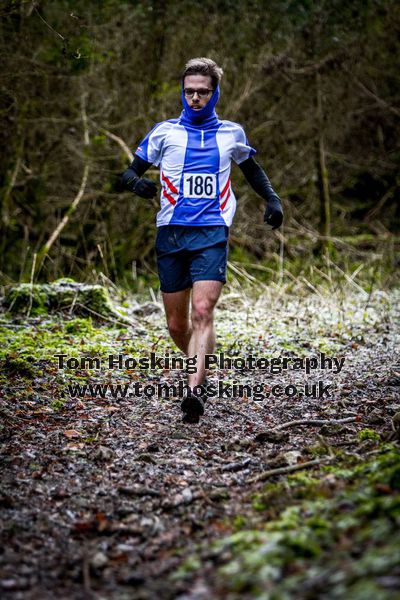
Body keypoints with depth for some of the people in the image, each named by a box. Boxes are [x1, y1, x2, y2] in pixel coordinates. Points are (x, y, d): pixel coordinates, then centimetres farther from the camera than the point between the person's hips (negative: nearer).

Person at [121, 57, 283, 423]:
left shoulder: (231, 134, 10)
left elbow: (252, 170, 28)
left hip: (212, 233, -1)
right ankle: (202, 370, 32)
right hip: (171, 232, 1)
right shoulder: (165, 132, 7)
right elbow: (131, 171, 7)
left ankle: (194, 390, -26)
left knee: (202, 312, -20)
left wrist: (272, 199, 12)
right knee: (176, 324, 6)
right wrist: (137, 182, -17)